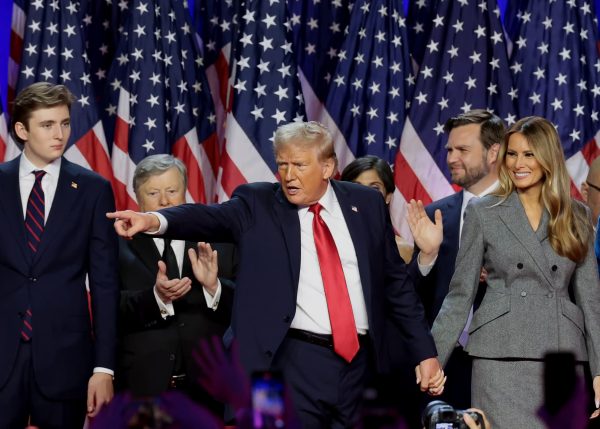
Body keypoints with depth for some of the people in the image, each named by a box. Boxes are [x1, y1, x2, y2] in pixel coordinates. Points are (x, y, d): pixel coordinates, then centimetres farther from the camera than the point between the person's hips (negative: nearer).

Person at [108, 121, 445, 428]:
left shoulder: (366, 204, 9)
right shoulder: (257, 204, 2)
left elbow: (397, 282, 13)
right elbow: (212, 217, -17)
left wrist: (426, 351, 10)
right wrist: (155, 220, -37)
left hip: (358, 361, 3)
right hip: (296, 363, -3)